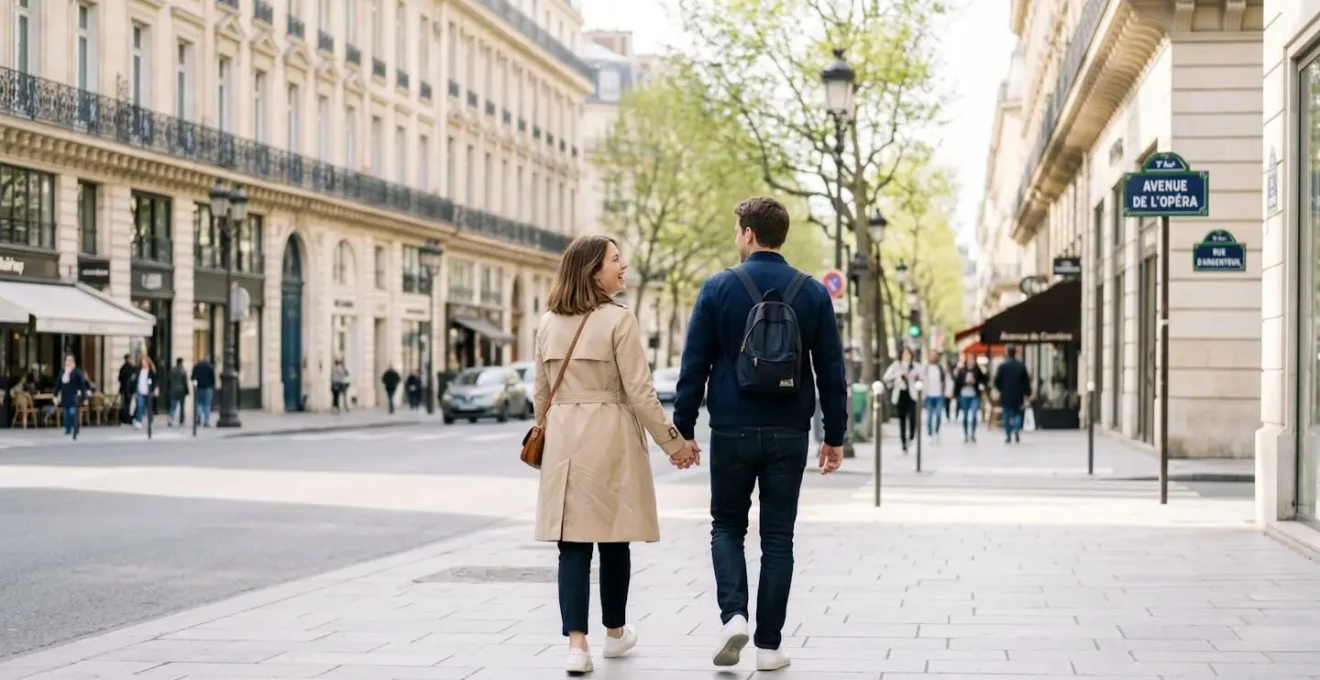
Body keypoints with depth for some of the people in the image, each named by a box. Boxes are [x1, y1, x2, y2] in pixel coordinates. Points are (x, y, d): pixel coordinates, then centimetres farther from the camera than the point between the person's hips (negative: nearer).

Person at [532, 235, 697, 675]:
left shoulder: (548, 323, 7)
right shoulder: (618, 320, -10)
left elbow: (541, 392, 14)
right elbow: (639, 392, -10)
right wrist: (674, 444, -2)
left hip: (563, 439, 4)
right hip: (609, 438, -4)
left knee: (572, 542, 2)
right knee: (612, 539, 11)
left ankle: (576, 642, -7)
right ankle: (615, 632, 26)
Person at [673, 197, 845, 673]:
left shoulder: (718, 289, -4)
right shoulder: (813, 293, 1)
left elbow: (694, 366, -3)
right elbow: (831, 370, 2)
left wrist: (683, 428, 4)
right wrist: (835, 435, 9)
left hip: (732, 431, -1)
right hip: (788, 434, 1)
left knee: (727, 526, 15)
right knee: (778, 537, 8)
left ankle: (734, 615, -5)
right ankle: (769, 644, 9)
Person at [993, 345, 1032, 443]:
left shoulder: (1002, 366, -6)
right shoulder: (1021, 366, 0)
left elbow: (997, 381, -4)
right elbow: (1027, 381, 4)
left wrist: (1000, 389, 16)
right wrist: (1028, 393, 14)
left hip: (1006, 395, -2)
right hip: (1018, 396, 2)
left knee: (1007, 415, 6)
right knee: (1017, 414, 15)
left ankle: (1008, 435, 3)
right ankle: (1017, 429, -9)